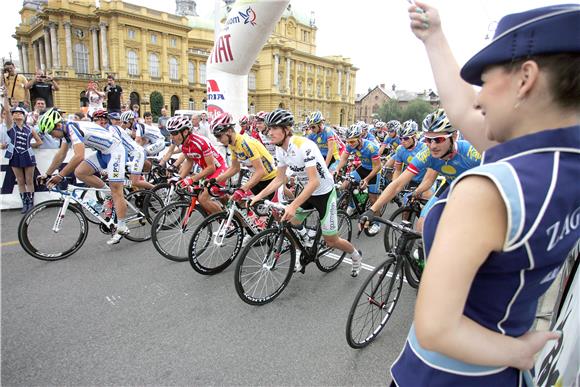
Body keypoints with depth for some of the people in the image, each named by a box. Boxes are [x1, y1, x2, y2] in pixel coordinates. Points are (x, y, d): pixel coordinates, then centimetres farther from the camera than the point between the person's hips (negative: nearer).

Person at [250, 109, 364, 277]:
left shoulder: (304, 146, -32)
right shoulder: (280, 150, -7)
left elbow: (314, 182, -36)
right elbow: (279, 179, 1)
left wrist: (293, 206, -45)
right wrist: (259, 196, -10)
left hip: (324, 192, -7)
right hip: (306, 191, 7)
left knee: (330, 240, 1)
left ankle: (356, 255, 31)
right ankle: (300, 258, 27)